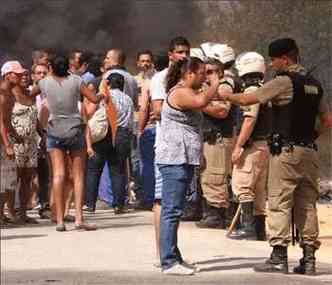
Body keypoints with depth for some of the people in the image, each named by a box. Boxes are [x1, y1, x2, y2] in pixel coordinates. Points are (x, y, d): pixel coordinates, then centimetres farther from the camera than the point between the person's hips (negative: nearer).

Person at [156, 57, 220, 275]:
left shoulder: (187, 92, 22)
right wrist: (215, 85, -15)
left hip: (183, 160, 11)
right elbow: (201, 101, -33)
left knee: (173, 211, 14)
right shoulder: (180, 93, -12)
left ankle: (173, 258, 19)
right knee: (172, 211, -12)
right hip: (175, 160, -11)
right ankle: (169, 262, -13)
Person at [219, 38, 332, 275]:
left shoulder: (284, 82, -9)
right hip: (309, 151, 7)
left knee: (279, 203, -4)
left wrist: (225, 96, 6)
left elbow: (248, 99, -9)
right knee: (307, 204, 8)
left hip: (286, 151, -7)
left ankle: (279, 257, -7)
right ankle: (309, 259, 8)